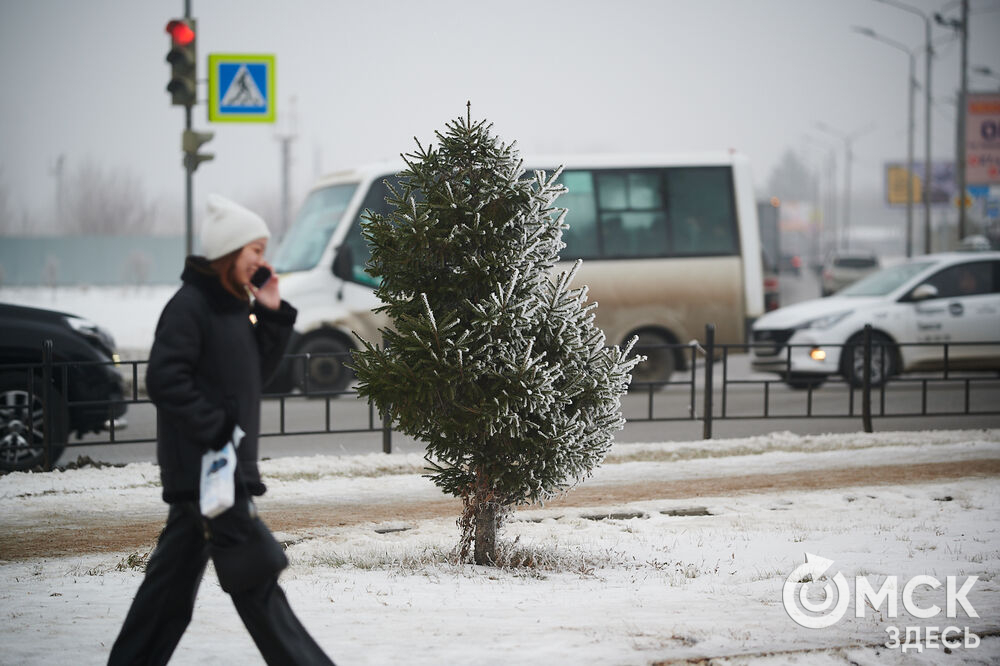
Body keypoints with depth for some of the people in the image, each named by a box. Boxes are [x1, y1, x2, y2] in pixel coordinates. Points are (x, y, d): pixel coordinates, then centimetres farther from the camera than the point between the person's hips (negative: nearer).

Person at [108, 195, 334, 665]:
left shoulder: (232, 304, 16)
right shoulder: (191, 304, -13)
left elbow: (257, 372, 19)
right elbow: (165, 379, -20)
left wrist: (271, 316, 7)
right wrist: (216, 429, -21)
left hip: (227, 464, 10)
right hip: (206, 467, -10)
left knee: (176, 573, 13)